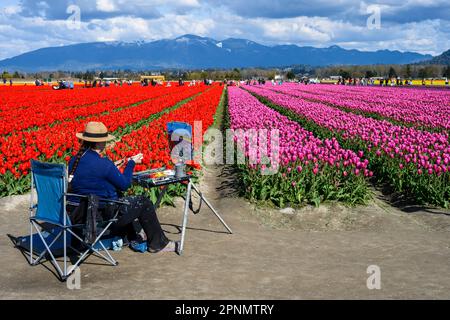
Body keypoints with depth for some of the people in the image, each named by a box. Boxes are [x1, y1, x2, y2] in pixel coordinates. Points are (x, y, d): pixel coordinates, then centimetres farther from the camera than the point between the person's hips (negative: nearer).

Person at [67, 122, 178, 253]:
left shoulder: (74, 161, 1)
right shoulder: (103, 163, -22)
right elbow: (124, 184, -10)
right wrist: (131, 163, 3)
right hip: (101, 215, -8)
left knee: (120, 199, 33)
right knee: (144, 202, 6)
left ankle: (133, 238, 42)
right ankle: (158, 243, 19)